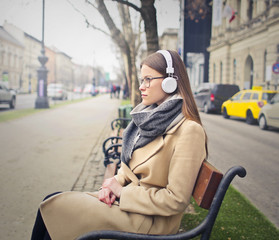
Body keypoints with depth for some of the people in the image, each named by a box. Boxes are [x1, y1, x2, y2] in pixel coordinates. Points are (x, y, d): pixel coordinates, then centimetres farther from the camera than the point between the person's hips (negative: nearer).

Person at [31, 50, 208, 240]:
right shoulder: (152, 117, 8)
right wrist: (116, 182, -4)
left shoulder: (188, 130, -18)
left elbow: (177, 200, -20)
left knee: (55, 208, -13)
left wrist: (122, 192, -15)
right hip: (125, 197, 8)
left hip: (152, 220, -8)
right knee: (52, 202, -4)